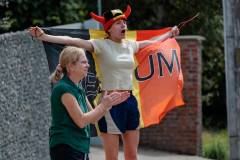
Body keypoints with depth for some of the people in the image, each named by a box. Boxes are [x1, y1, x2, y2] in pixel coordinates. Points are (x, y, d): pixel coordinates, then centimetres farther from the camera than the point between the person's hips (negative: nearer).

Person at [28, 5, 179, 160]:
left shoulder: (130, 45, 10)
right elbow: (72, 41, -18)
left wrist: (170, 34, 45)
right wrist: (43, 36, -28)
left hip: (130, 102, 6)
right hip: (111, 103, -6)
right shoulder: (101, 45, -7)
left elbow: (152, 42, 30)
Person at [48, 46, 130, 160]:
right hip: (65, 148, -10)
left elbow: (92, 117, 18)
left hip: (81, 149, 10)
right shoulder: (63, 89, -14)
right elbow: (81, 120, -18)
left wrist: (110, 103, 6)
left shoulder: (79, 89, 14)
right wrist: (103, 106, -10)